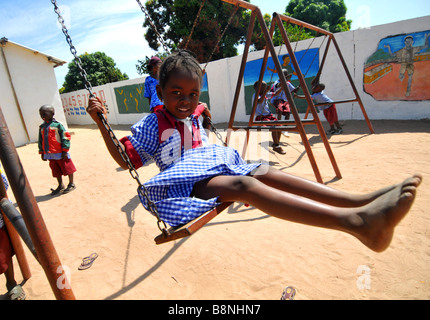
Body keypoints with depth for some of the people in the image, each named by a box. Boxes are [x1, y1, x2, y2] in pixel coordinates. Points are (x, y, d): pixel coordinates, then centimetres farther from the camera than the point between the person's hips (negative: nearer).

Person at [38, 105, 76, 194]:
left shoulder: (57, 124, -9)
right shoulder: (42, 127, 10)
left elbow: (65, 137, -12)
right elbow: (40, 140, 18)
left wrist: (65, 151, -15)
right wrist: (42, 152, 16)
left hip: (60, 153, -6)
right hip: (50, 154, 6)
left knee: (67, 168, 5)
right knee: (56, 170, 14)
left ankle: (71, 184, 20)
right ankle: (61, 186, 28)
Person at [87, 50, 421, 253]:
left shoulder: (195, 119, 21)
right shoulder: (152, 123, 3)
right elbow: (124, 159, 1)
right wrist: (101, 121, -7)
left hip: (212, 163, 8)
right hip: (185, 180, -7)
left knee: (267, 173, -19)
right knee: (244, 184, -35)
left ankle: (362, 200, -28)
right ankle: (357, 221, -50)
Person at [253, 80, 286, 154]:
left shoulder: (266, 94, 12)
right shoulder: (255, 95, -10)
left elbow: (275, 93, 25)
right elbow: (260, 101, -32)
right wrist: (265, 91, -36)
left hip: (268, 115, 8)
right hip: (260, 117, -8)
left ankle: (276, 144, 5)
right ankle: (276, 146, -15)